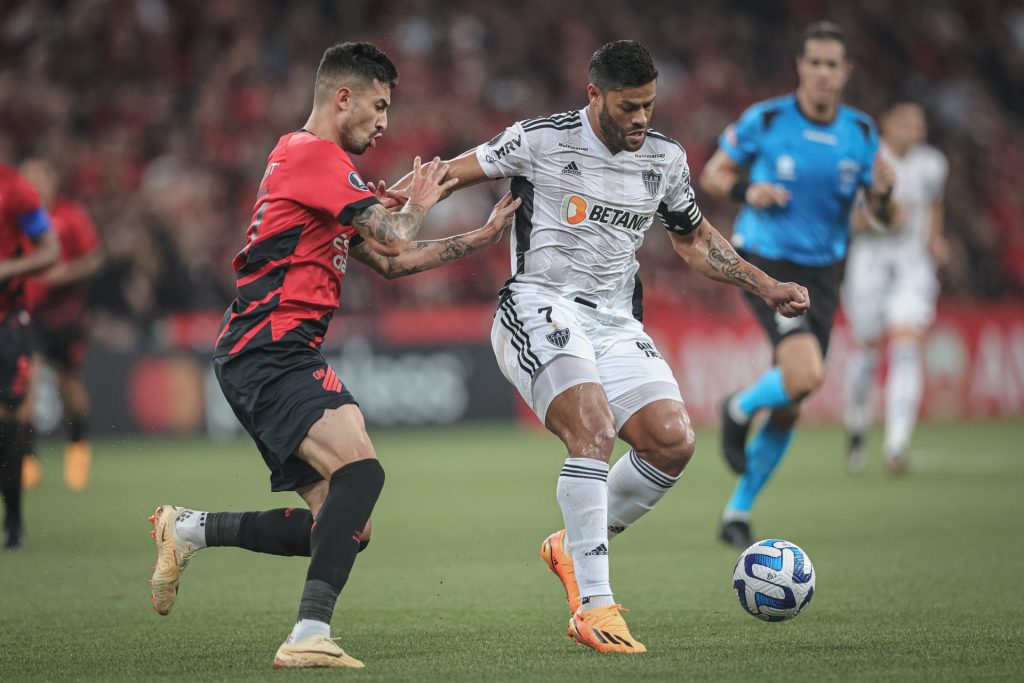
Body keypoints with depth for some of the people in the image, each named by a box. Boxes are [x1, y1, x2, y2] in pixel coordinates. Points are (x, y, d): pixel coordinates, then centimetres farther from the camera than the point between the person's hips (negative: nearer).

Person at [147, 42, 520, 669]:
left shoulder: (312, 161, 25)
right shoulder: (314, 154, -8)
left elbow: (388, 263, 27)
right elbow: (393, 241, -15)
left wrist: (483, 237, 24)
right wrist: (417, 203, 7)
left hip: (273, 359, 10)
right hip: (271, 352, -10)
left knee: (348, 528, 5)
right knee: (361, 469, -29)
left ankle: (190, 529, 15)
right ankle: (310, 635, -36)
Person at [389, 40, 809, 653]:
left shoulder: (666, 159, 8)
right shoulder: (540, 141, -7)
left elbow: (696, 240, 23)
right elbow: (451, 175, 4)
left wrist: (766, 287, 16)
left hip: (615, 323, 6)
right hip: (539, 307, -6)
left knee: (674, 442, -11)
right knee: (594, 430, -28)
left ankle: (574, 547, 13)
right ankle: (594, 607, -28)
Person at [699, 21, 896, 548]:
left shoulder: (860, 133, 2)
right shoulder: (764, 121, -8)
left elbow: (878, 213, 7)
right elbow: (712, 175, 3)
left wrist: (883, 193, -16)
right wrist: (746, 192, -17)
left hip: (822, 275, 5)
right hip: (768, 265, -4)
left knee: (788, 408, 7)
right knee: (806, 374, -27)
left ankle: (737, 514, 23)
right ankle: (739, 411, 7)